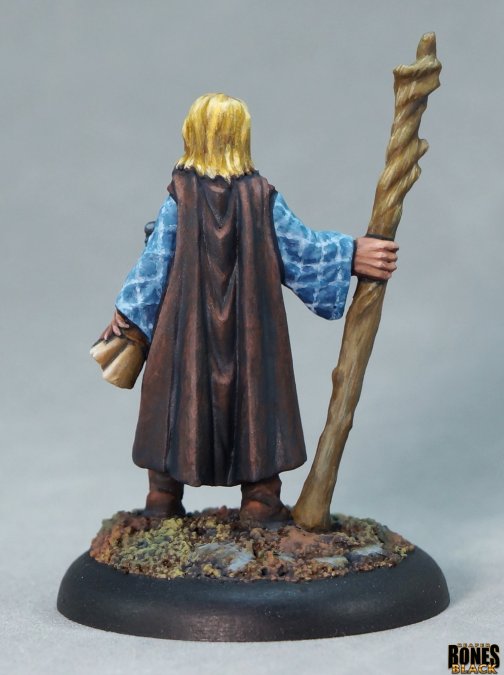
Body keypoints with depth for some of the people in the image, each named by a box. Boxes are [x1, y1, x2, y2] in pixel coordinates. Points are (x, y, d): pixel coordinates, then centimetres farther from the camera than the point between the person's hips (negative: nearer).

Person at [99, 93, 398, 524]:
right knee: (254, 400, 11)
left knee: (180, 398, 12)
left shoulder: (181, 194, -8)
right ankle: (260, 501, 15)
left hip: (187, 327, 0)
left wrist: (127, 315, 4)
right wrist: (352, 255, 7)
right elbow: (301, 249, -3)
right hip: (250, 330, 0)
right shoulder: (262, 196, -7)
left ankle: (164, 498, 20)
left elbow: (156, 261, -5)